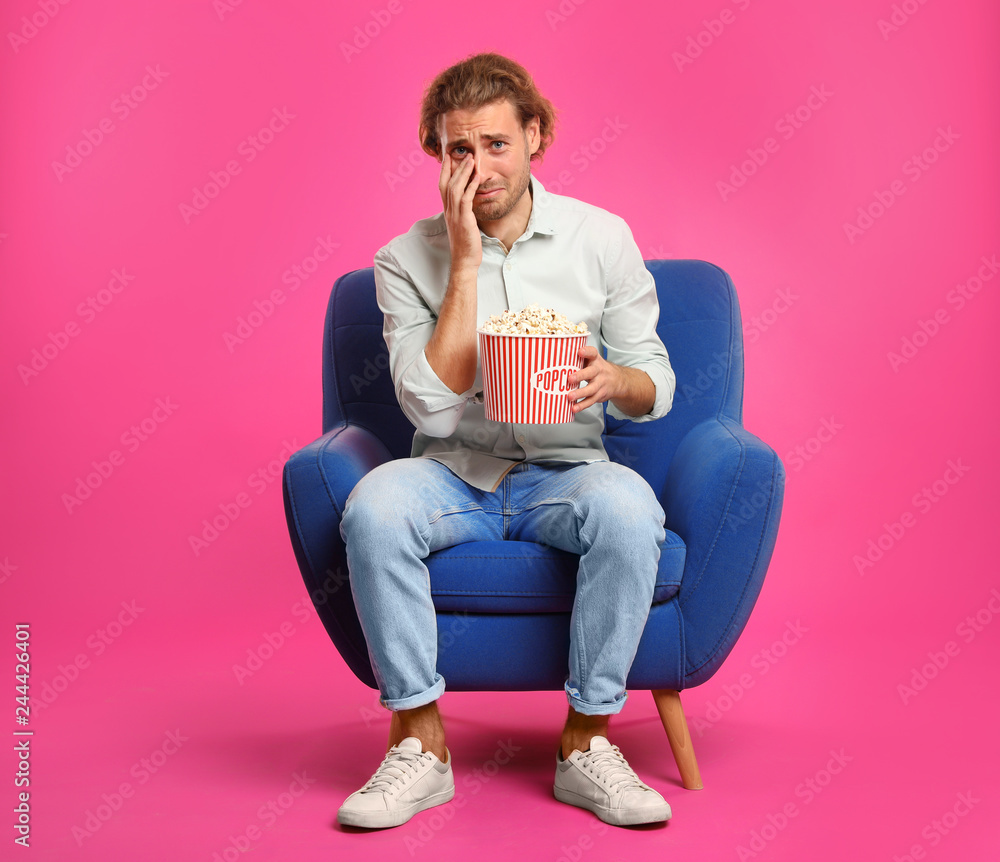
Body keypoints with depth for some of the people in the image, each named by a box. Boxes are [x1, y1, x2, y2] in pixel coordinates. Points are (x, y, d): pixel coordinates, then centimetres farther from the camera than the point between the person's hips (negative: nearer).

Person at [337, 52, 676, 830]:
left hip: (564, 472, 0)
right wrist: (466, 261, -16)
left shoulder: (601, 238, 0)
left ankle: (588, 743, -17)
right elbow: (434, 412, -14)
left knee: (628, 505, -33)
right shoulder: (407, 260, -2)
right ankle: (421, 743, -16)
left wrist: (613, 380, -22)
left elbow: (656, 388, 4)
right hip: (455, 477, 0)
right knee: (374, 504, -32)